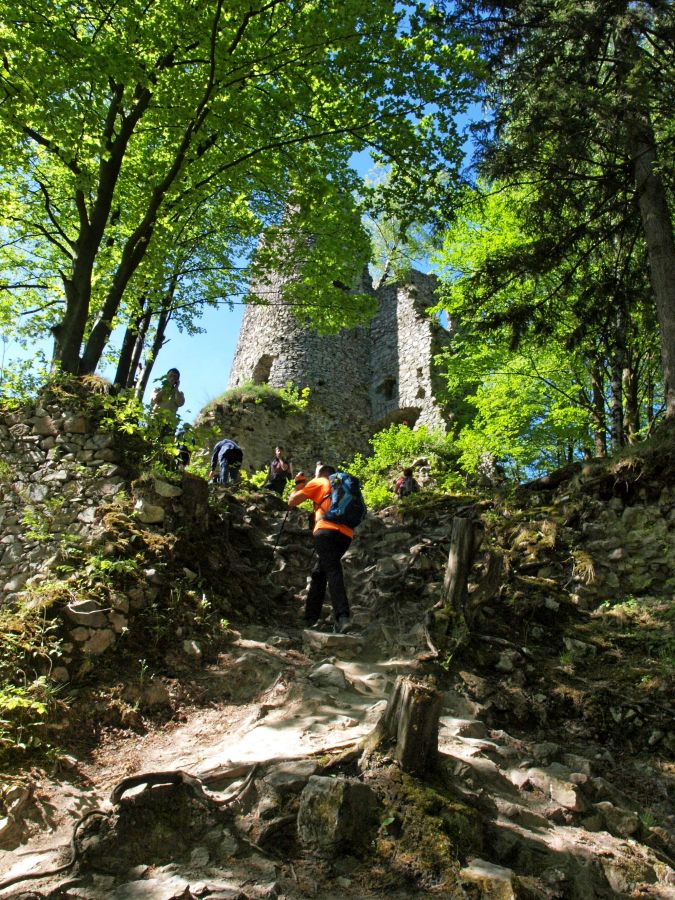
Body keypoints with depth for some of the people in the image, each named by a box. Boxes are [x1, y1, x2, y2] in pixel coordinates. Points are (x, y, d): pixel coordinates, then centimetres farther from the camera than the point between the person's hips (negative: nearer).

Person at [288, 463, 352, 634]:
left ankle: (342, 618, -34)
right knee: (319, 573, 18)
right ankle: (310, 618, 19)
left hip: (327, 531, -6)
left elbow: (292, 502, 15)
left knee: (333, 572, -17)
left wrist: (299, 484, 32)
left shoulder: (318, 483, 15)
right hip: (346, 534, 6)